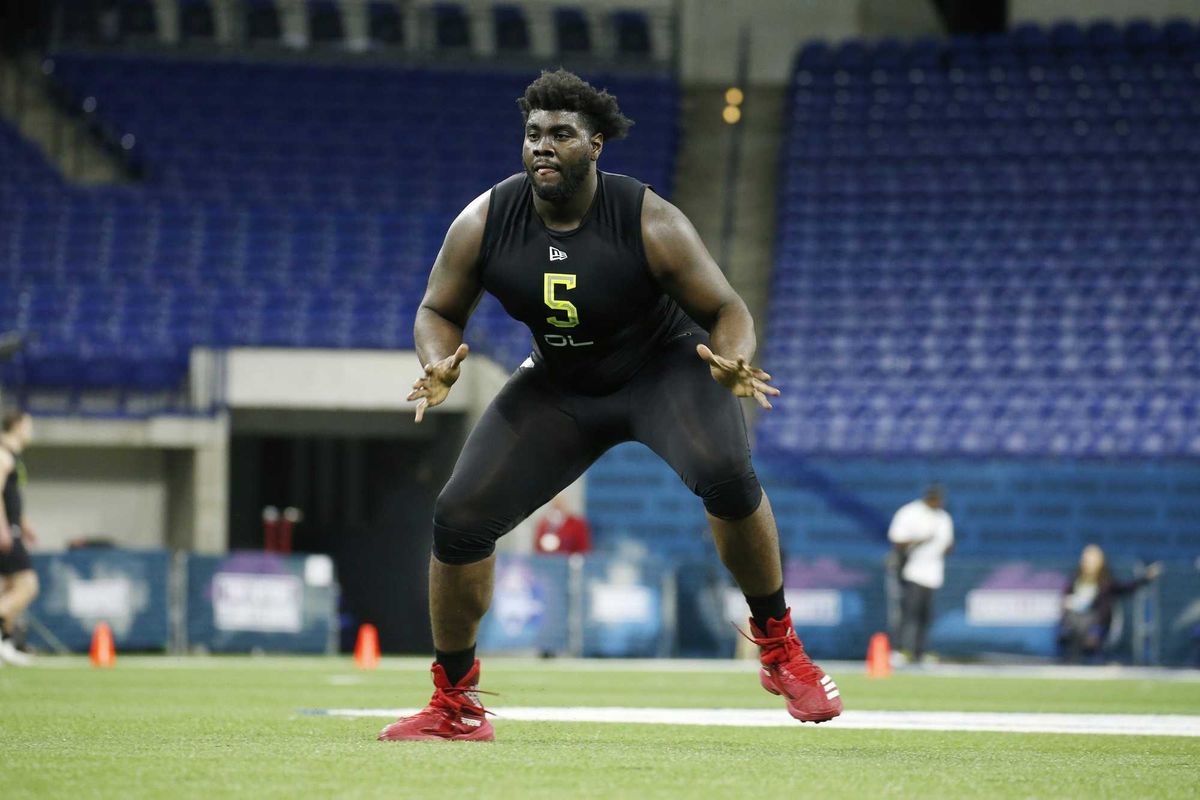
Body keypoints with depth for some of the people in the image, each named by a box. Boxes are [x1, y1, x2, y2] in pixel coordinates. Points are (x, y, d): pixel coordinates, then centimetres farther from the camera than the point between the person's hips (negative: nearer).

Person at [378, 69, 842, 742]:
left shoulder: (651, 224, -24)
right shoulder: (484, 224, -15)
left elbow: (726, 309, -15)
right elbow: (440, 311, -1)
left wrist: (733, 363, -38)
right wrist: (439, 368, -24)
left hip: (662, 365, -3)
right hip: (560, 387, 3)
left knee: (724, 471, -34)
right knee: (460, 520, -10)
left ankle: (780, 649, -15)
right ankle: (455, 705, 8)